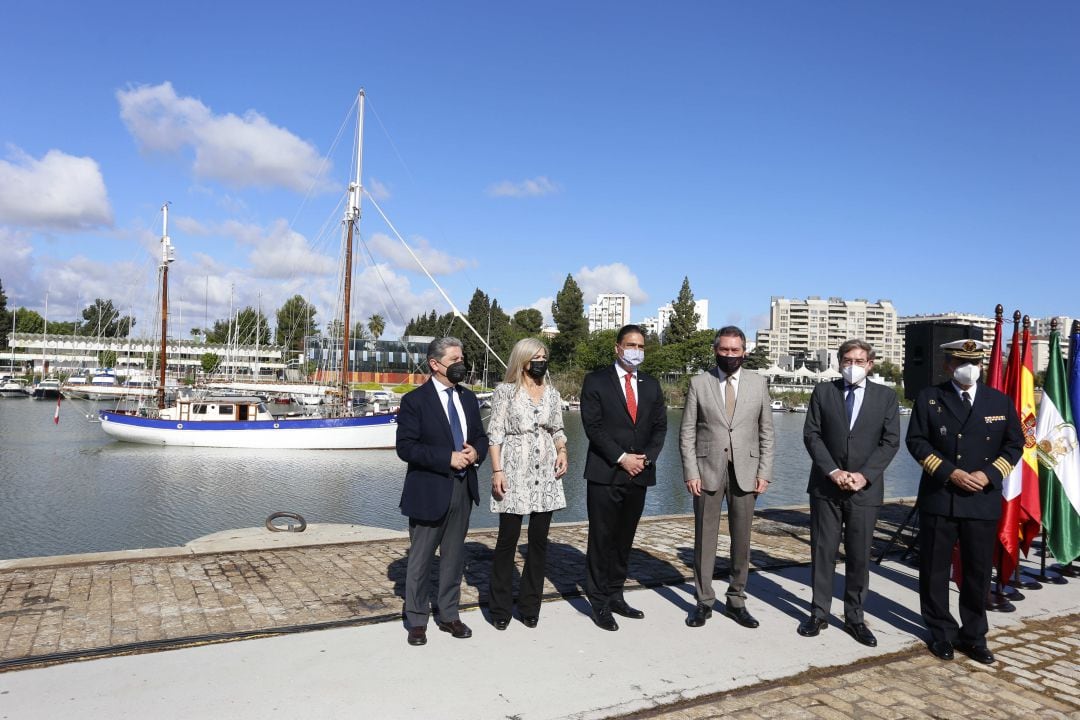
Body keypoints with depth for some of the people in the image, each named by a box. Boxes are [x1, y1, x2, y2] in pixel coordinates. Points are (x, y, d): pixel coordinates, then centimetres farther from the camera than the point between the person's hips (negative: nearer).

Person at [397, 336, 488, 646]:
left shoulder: (468, 397, 8)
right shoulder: (415, 400, -10)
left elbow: (481, 436, 15)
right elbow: (405, 447, -16)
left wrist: (476, 452, -9)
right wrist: (448, 458, -21)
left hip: (463, 489, 5)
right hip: (429, 490, -5)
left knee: (454, 557, 15)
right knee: (421, 559, 8)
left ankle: (448, 615, 30)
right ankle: (417, 620, 24)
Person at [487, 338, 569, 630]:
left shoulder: (552, 394, 11)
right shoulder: (505, 391, -1)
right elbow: (495, 434, -3)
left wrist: (562, 451, -2)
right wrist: (497, 471, -11)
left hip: (546, 475, 4)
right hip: (514, 474, -4)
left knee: (539, 540, 7)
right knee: (507, 539, 1)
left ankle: (530, 606, 21)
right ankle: (500, 608, 16)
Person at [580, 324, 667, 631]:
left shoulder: (651, 384, 12)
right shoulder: (596, 381, -3)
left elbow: (660, 426, 10)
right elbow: (593, 426, -9)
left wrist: (646, 457, -6)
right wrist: (621, 458, -14)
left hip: (639, 474, 5)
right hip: (605, 473, -4)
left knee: (625, 538, 12)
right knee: (602, 539, 1)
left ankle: (615, 596, 24)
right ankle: (599, 603, 11)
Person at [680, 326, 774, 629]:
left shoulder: (758, 383, 5)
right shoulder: (699, 383, 1)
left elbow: (766, 432, 7)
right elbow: (687, 432, 0)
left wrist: (764, 472, 0)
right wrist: (690, 472, -7)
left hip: (745, 472, 2)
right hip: (708, 470, -1)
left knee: (742, 538, 9)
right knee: (704, 537, 5)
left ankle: (736, 601, 23)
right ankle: (704, 601, 18)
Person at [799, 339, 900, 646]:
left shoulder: (886, 396, 5)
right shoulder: (823, 392, 4)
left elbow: (890, 442, 0)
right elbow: (811, 435, -1)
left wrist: (864, 474, -12)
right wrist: (833, 471, -12)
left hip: (865, 488, 0)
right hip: (826, 486, 0)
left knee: (859, 555, 6)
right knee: (822, 551, 6)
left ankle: (855, 618, 19)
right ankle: (819, 613, 17)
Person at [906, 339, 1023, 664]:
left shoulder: (1000, 401, 7)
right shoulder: (929, 398, 1)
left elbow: (1015, 444, 7)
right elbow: (916, 441, -3)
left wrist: (990, 474, -9)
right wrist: (949, 472, -14)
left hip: (983, 500, 2)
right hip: (938, 498, -1)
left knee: (978, 572, 9)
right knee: (935, 570, 6)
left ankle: (974, 635, 24)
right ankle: (942, 633, 21)